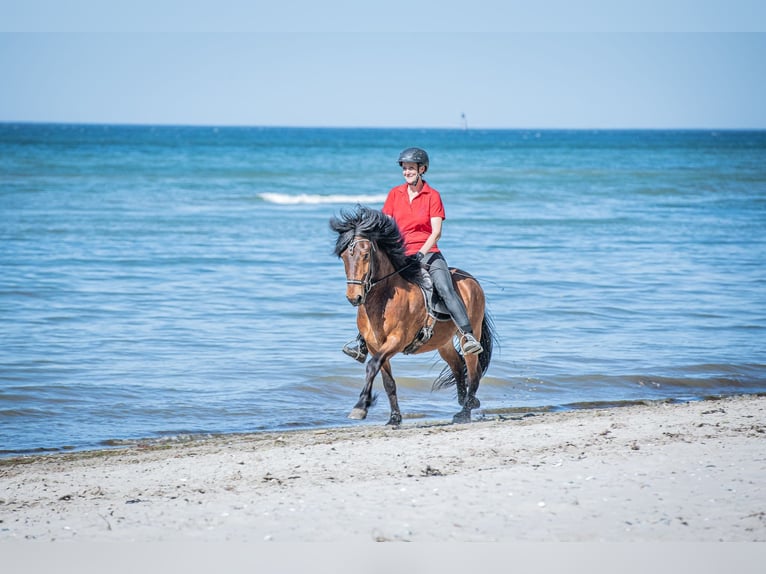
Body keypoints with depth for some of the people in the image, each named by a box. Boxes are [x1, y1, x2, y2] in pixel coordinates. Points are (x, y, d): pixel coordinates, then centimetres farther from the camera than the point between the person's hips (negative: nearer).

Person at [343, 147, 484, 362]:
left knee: (445, 289, -26)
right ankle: (362, 342, 4)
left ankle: (468, 335, -34)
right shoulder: (395, 193, 9)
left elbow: (436, 232, -8)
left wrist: (421, 253, -21)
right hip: (400, 254, 3)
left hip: (428, 253, -3)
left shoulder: (432, 195, 0)